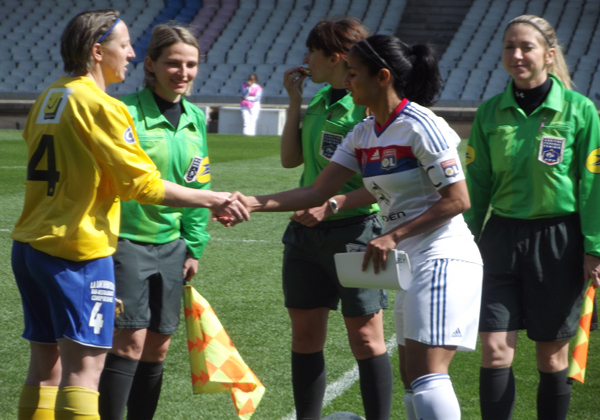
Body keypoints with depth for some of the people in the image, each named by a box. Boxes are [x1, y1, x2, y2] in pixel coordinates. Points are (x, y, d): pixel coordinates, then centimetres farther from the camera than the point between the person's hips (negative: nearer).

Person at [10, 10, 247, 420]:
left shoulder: (47, 99, 13)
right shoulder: (101, 106, -13)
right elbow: (143, 184, -14)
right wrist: (212, 200, -7)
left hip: (29, 245, 8)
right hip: (78, 251, -8)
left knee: (46, 366, 12)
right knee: (84, 367, -8)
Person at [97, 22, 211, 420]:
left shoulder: (196, 120, 8)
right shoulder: (126, 112, -13)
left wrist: (194, 247, 13)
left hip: (170, 246, 6)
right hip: (126, 241, -6)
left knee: (158, 346, 9)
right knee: (130, 342, -10)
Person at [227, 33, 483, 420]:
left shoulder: (421, 126, -14)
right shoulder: (363, 134, 10)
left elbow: (458, 200, -16)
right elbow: (318, 191, 7)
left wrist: (393, 236, -19)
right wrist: (255, 203, -4)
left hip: (443, 259, -9)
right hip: (412, 262, 9)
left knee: (426, 373, -17)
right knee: (412, 377, 10)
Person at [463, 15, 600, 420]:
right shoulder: (491, 112, 4)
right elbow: (477, 185, 10)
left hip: (558, 241, -2)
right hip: (503, 238, 3)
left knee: (553, 355, 6)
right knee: (495, 350, -6)